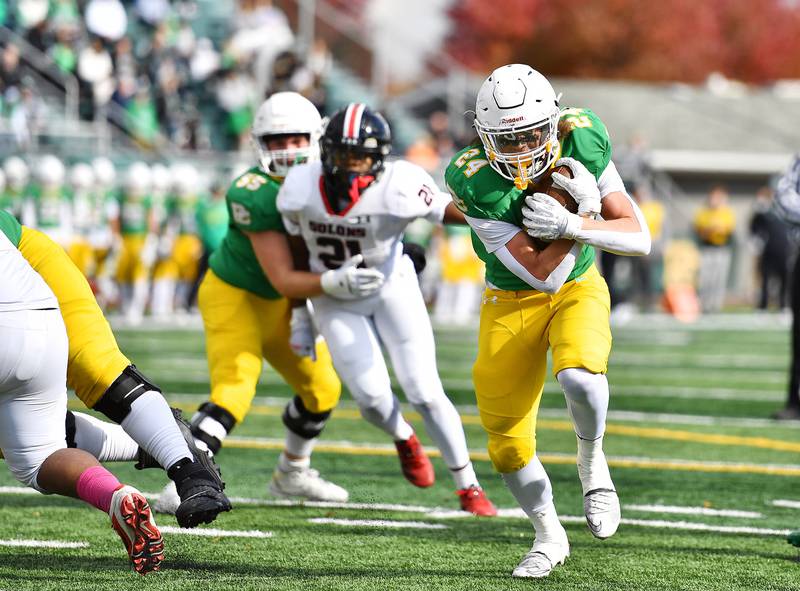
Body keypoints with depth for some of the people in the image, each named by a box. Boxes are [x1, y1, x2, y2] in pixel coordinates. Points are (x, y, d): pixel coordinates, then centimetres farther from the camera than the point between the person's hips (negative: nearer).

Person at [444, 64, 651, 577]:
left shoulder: (583, 140, -18)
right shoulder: (476, 181, -26)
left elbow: (640, 238, -17)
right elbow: (543, 274, -25)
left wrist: (571, 226, -31)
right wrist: (586, 212, -29)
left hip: (579, 288, 0)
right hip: (513, 300, 0)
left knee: (579, 377, -32)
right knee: (508, 439, -1)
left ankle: (592, 463, 0)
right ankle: (550, 536, 26)